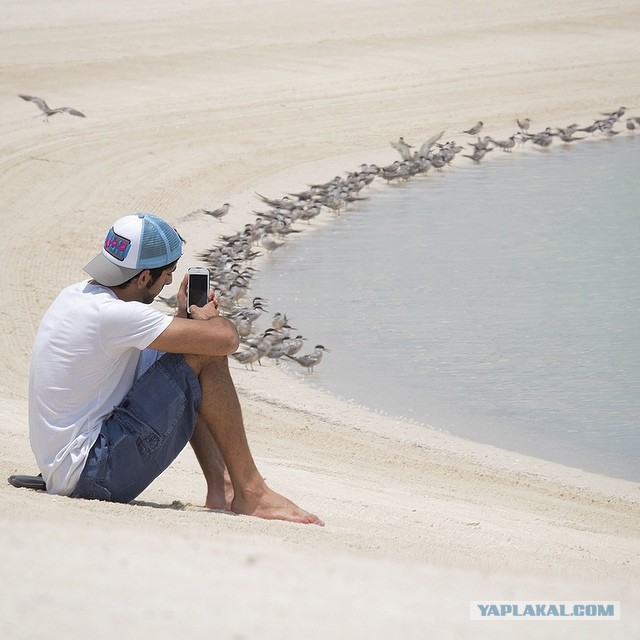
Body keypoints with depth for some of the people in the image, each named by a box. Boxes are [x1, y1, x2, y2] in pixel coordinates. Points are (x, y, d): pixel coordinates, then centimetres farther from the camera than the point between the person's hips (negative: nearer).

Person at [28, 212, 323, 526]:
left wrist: (184, 315, 15)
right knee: (204, 356, -12)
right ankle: (250, 494, -6)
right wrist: (208, 316, 0)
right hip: (93, 477, -10)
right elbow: (225, 339, -23)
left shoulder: (76, 295, 10)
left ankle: (221, 487, 15)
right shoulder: (112, 315, -20)